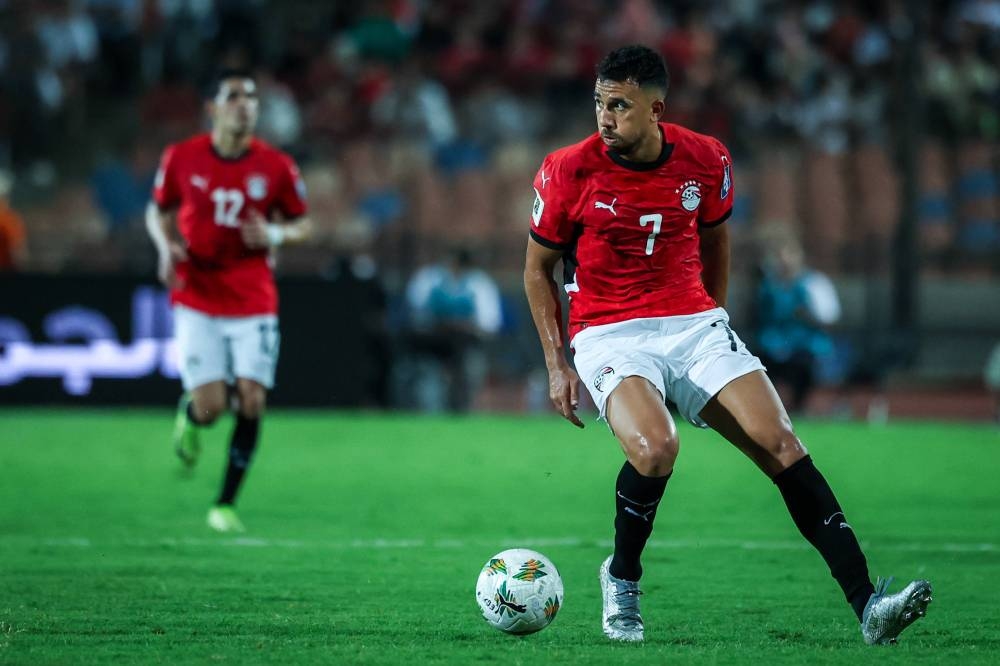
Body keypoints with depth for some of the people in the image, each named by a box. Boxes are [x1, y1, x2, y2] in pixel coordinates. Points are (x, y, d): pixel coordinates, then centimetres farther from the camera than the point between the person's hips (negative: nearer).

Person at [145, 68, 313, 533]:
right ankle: (188, 414, 29)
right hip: (198, 301, -1)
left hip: (254, 302, 1)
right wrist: (167, 246, -8)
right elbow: (158, 211, 12)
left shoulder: (276, 167, -2)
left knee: (251, 401, -9)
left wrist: (276, 234, -13)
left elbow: (303, 223, 9)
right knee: (210, 407, -11)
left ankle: (226, 503, 5)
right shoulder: (181, 158, -3)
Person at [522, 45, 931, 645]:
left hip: (695, 322, 3)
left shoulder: (706, 161, -1)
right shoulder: (568, 173, -8)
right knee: (655, 447, -32)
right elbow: (538, 268, 5)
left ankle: (867, 605, -17)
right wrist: (557, 363, -1)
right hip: (609, 336, -3)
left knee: (780, 443, -14)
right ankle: (622, 579, -2)